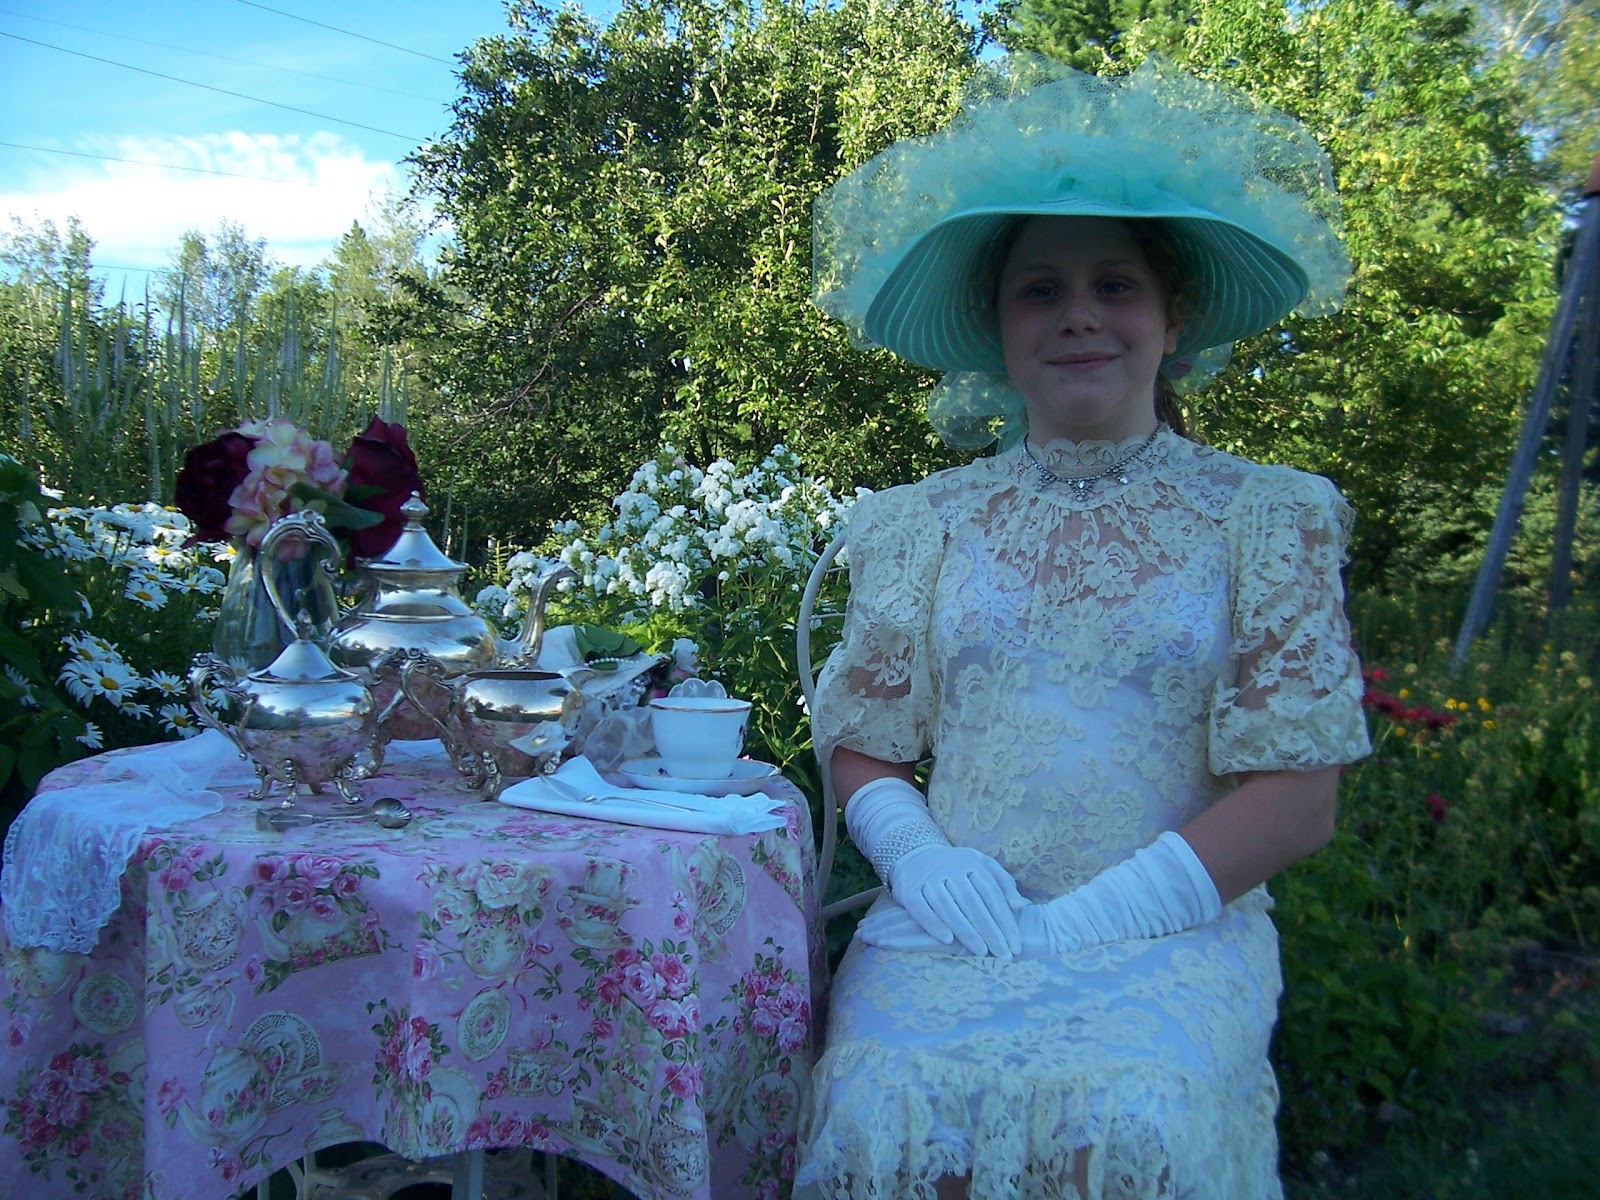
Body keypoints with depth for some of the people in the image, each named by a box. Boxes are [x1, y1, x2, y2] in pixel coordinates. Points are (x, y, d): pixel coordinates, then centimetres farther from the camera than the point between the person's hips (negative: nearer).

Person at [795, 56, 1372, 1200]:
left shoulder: (1268, 517, 3)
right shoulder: (924, 523, 9)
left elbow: (1296, 798, -2)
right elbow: (861, 748, 13)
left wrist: (1083, 923, -13)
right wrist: (921, 857, -9)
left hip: (1175, 935, -1)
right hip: (949, 924, 2)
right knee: (886, 1108, -27)